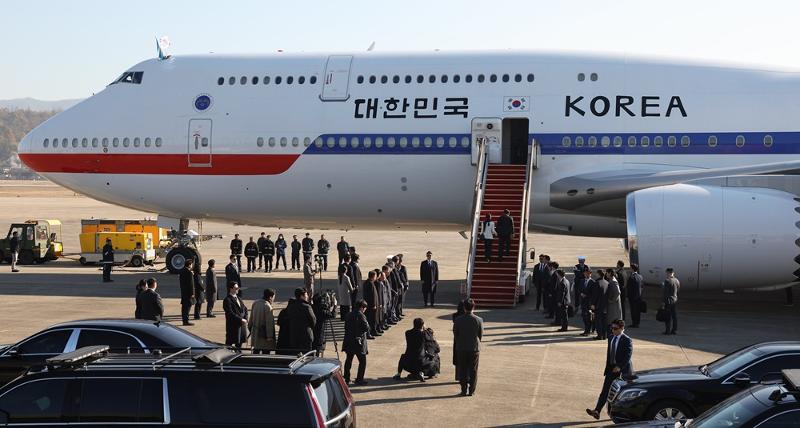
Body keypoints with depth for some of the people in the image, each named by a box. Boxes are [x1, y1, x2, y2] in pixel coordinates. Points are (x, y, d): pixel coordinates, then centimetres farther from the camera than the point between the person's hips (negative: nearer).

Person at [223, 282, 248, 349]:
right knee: (229, 343, -2)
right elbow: (230, 313, -18)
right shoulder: (227, 300, -11)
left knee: (240, 342, 14)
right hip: (233, 325, -8)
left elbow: (245, 309, 16)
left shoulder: (239, 298, 16)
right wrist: (241, 319, -18)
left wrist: (245, 319, -2)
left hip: (242, 324, 8)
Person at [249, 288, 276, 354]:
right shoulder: (268, 307, -20)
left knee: (256, 351, 18)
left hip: (255, 333, 8)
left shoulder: (255, 303, 3)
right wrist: (269, 336, -15)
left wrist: (250, 328, 25)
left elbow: (251, 318, 14)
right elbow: (269, 323, -19)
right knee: (265, 352, 0)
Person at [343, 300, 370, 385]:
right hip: (359, 343, -7)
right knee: (362, 361, 2)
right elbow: (367, 328, -17)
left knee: (348, 360, 17)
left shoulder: (349, 315, 7)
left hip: (349, 342, 7)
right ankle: (359, 379, 0)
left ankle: (346, 379, 22)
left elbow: (346, 327, 13)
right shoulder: (361, 316, -14)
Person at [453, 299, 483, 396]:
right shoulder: (479, 320, -9)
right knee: (473, 370, 8)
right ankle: (471, 390, 9)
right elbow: (481, 335, 0)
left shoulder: (458, 320, -9)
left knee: (462, 370, 9)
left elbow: (455, 334, -1)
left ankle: (464, 390, 10)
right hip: (475, 348, 0)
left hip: (461, 348, 0)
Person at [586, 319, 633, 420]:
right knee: (605, 390, -3)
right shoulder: (611, 338, 8)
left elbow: (628, 355, -18)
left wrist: (620, 366, -24)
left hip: (623, 370, -6)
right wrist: (608, 367, 13)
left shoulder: (627, 340, -13)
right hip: (611, 368, 6)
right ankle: (597, 411, -11)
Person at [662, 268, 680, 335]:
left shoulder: (667, 281, -15)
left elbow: (666, 292, -18)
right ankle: (674, 330, 13)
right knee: (674, 315, 10)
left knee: (668, 316, -3)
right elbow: (678, 289, 15)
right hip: (675, 299, 7)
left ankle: (668, 330, -2)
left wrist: (664, 301, -15)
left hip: (669, 300, -7)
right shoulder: (677, 280, 7)